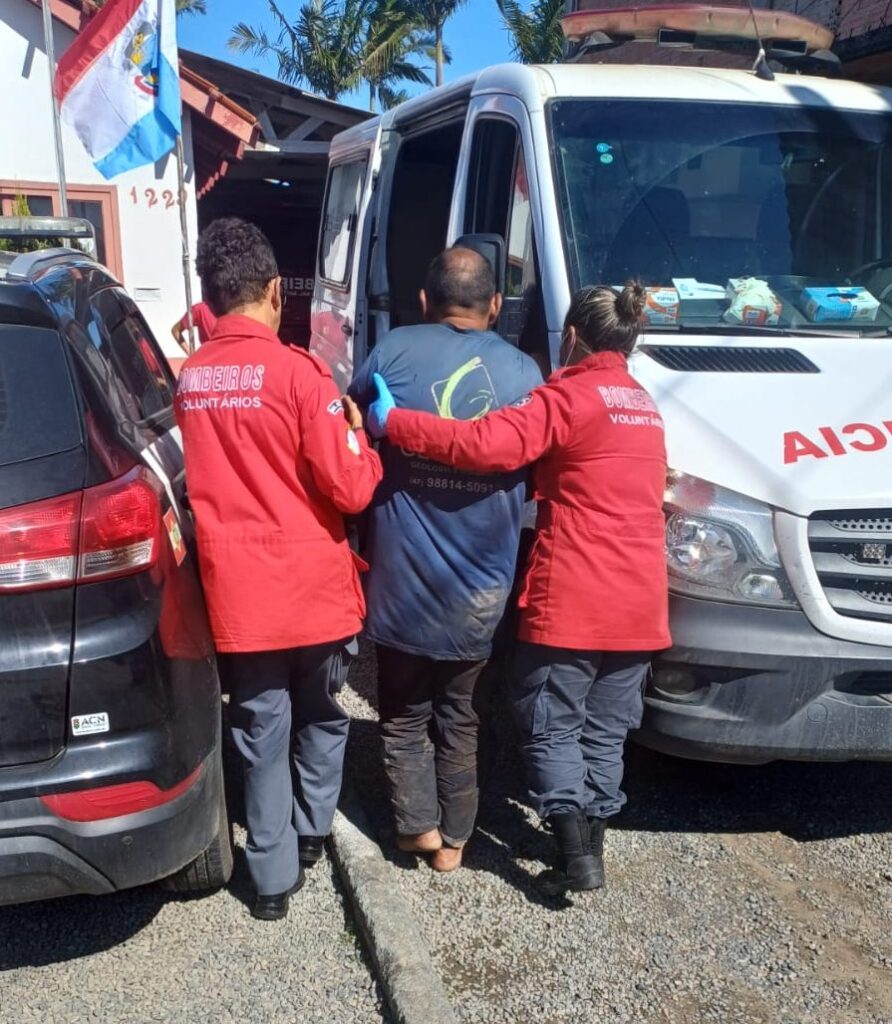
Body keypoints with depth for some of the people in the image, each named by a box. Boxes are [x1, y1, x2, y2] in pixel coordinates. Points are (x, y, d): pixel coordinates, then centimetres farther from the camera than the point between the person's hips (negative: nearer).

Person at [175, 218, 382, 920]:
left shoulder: (190, 378, 3)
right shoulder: (297, 371, -14)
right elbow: (350, 489, -14)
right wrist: (361, 438, 4)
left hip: (236, 590, 3)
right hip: (313, 585, -3)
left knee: (261, 732, 12)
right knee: (322, 717, 20)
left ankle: (274, 875, 18)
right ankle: (312, 834, 34)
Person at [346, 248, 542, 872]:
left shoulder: (395, 350, -5)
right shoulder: (524, 372, 1)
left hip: (404, 575, -2)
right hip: (483, 585, 2)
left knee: (405, 711, 17)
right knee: (459, 714, 18)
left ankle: (419, 825, 16)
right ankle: (454, 838, 25)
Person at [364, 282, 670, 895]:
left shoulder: (569, 398, -9)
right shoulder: (645, 406, 17)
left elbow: (486, 445, -24)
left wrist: (394, 423, -17)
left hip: (572, 602, -7)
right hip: (640, 604, 7)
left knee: (552, 727, 5)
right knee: (605, 731, 16)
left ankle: (576, 856, 1)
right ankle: (592, 842, 24)